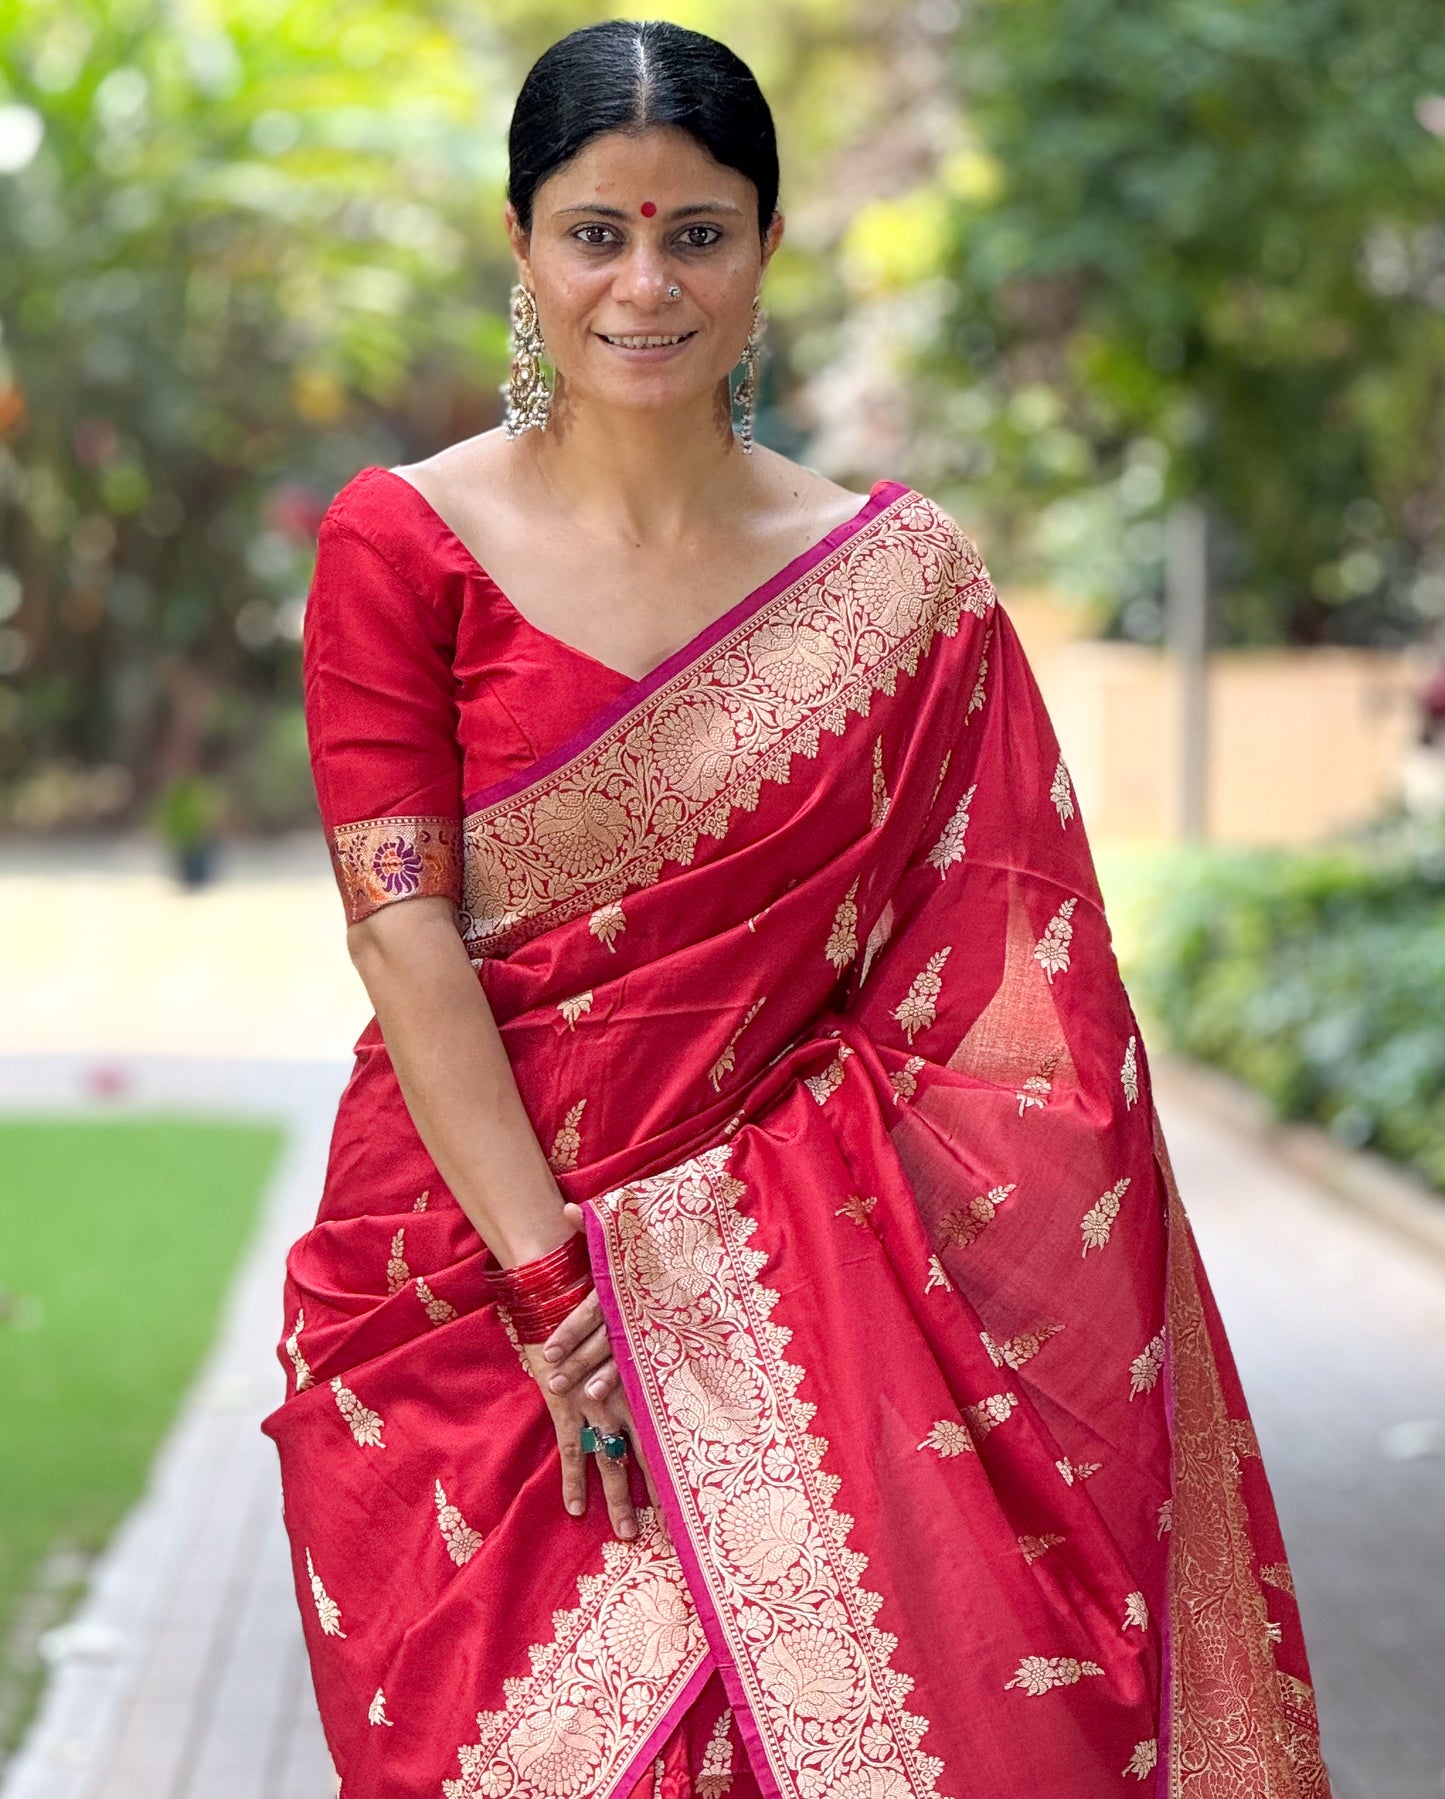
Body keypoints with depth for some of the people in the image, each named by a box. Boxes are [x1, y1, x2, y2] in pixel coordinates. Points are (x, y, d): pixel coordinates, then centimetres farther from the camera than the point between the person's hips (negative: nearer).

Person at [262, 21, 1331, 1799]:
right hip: (474, 1237, -1)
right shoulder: (405, 542, -1)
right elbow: (400, 929, -7)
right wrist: (552, 1283, -13)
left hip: (787, 1243, 1)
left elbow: (1003, 994, 4)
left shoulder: (901, 578, 4)